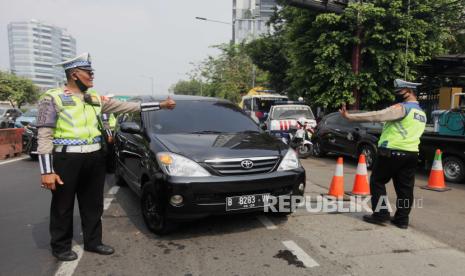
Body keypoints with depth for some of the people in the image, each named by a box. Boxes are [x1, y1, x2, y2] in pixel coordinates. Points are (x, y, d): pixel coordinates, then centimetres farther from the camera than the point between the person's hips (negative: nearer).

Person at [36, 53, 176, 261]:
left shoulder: (95, 98, 10)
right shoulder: (53, 98, -6)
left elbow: (126, 106, 11)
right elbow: (44, 137, -10)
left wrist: (161, 105, 9)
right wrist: (46, 171, -16)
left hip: (94, 157, 6)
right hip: (67, 159, -5)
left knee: (93, 205, 14)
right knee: (63, 207, 8)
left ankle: (93, 242, 30)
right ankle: (61, 247, 27)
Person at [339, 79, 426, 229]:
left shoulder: (402, 108, -13)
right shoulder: (422, 114, 16)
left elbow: (377, 116, -22)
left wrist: (349, 116, -24)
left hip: (391, 153, -8)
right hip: (411, 154, 8)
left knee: (377, 182, 5)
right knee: (405, 187, 10)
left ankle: (380, 214, 5)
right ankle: (402, 219, 14)